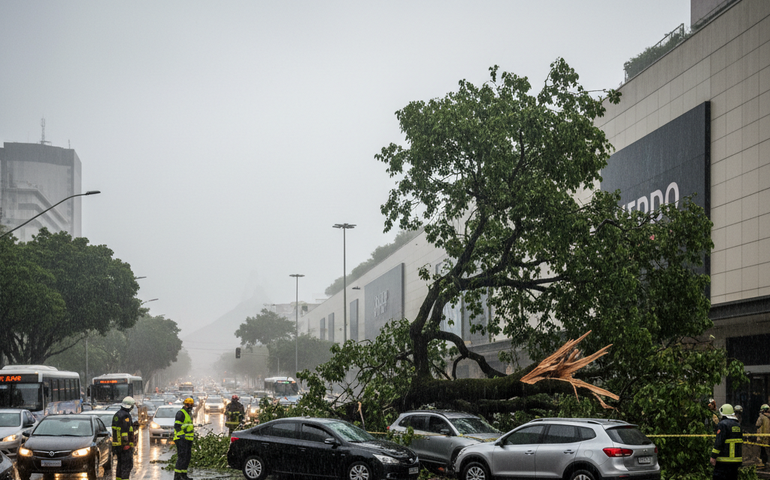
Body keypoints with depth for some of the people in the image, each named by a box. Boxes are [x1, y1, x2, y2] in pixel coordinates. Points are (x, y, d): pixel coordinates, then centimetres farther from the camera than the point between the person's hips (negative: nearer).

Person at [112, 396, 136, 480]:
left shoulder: (117, 415, 14)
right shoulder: (126, 416, -16)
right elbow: (125, 430, -22)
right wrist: (126, 444, -21)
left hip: (117, 444, 9)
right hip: (125, 445, -9)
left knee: (120, 464, 18)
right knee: (128, 464, -8)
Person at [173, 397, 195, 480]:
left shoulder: (189, 414, 20)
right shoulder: (181, 413, -9)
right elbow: (177, 426, -16)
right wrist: (182, 435, -25)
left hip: (188, 439, 9)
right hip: (181, 439, -9)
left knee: (187, 457, 9)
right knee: (182, 457, -14)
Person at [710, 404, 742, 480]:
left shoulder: (722, 424, -12)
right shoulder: (738, 425, 15)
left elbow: (719, 442, -18)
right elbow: (741, 442, 21)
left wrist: (713, 456, -14)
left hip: (724, 460, -8)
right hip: (736, 460, 8)